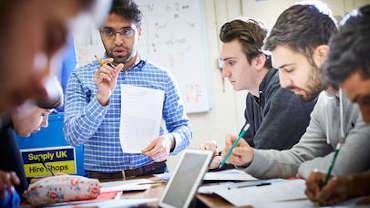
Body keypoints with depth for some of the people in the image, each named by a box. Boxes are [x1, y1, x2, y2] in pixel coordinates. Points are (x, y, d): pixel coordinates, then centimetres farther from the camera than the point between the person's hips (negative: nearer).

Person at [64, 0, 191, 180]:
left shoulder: (161, 77, 10)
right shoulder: (80, 77, 5)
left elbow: (182, 126, 15)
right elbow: (73, 138, -4)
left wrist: (170, 141, -8)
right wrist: (102, 98, -18)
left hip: (152, 174, 2)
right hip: (102, 180, -1)